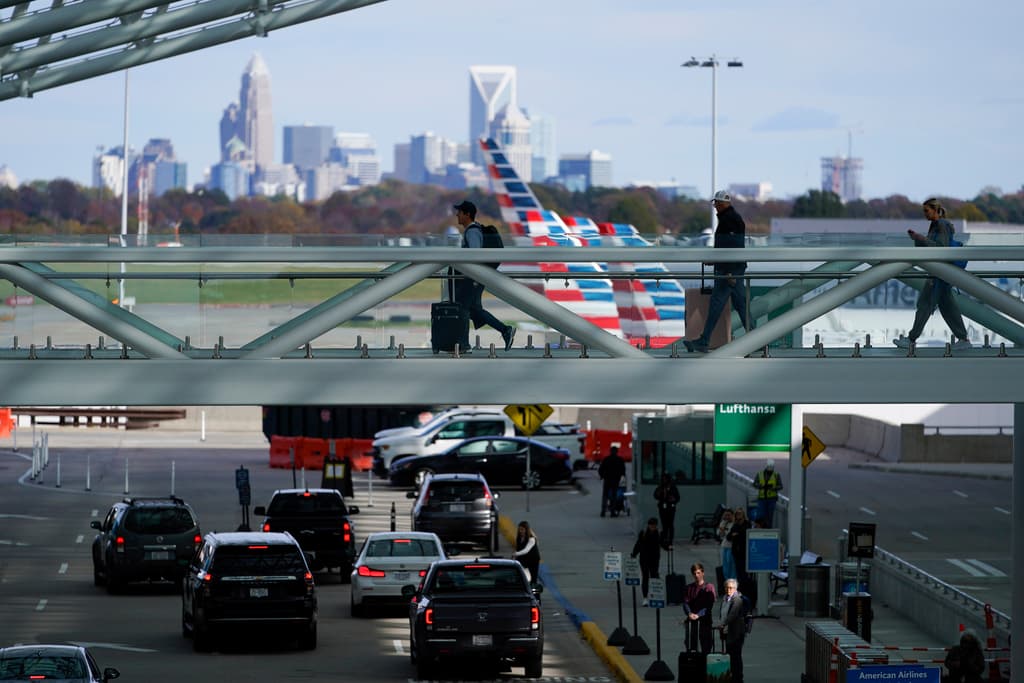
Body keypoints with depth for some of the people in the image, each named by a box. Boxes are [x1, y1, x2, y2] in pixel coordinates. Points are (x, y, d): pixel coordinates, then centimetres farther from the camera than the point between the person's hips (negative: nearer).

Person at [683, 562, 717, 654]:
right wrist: (689, 613, -13)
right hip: (691, 621, 3)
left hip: (704, 620, -3)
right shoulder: (689, 587, 14)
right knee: (690, 647, -1)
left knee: (706, 647, -4)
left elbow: (709, 605, -4)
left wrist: (698, 615, -15)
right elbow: (685, 602, 7)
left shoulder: (709, 587, 3)